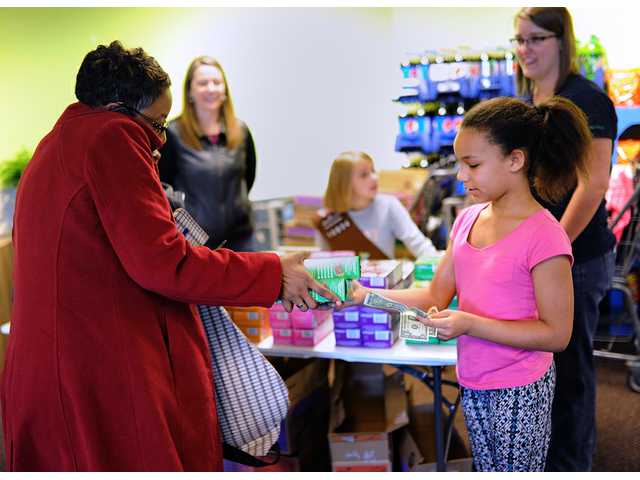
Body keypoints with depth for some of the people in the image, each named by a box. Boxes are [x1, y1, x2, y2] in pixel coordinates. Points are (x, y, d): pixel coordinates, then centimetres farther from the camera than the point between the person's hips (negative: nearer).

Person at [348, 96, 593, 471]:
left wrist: (470, 324, -25)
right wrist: (370, 295, -8)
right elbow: (437, 295, 4)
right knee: (485, 469, 23)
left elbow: (557, 334, -19)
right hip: (473, 384, 7)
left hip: (518, 395, -6)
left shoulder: (543, 236, -21)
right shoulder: (468, 219, 0)